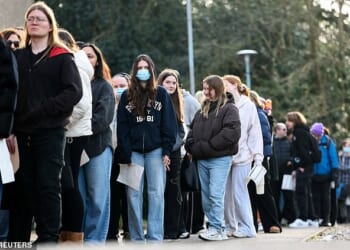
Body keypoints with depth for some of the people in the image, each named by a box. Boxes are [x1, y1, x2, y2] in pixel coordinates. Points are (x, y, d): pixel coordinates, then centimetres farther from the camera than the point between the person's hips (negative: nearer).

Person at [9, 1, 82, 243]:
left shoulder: (62, 57, 3)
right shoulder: (18, 57, 15)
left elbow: (74, 91, -8)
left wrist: (41, 111, -15)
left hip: (50, 132, -3)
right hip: (22, 132, 4)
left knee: (48, 186, -4)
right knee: (22, 187, 4)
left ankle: (48, 239, -2)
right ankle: (17, 239, 8)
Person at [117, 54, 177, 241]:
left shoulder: (161, 94, 7)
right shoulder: (127, 96, 9)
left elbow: (169, 124, 2)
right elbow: (122, 127, 4)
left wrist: (166, 151, -7)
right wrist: (125, 155, -5)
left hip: (155, 150, -1)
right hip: (134, 151, 1)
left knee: (156, 193, -5)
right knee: (133, 194, -2)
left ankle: (155, 237, -4)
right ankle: (136, 237, 4)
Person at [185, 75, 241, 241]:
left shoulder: (229, 108, -3)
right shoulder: (203, 109, 19)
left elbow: (232, 132, -15)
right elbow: (193, 129, 21)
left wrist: (207, 146, -14)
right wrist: (192, 146, -1)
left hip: (220, 159, -7)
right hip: (202, 159, 7)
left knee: (215, 194, -11)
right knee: (205, 195, 7)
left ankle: (217, 229, -7)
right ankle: (217, 228, 12)